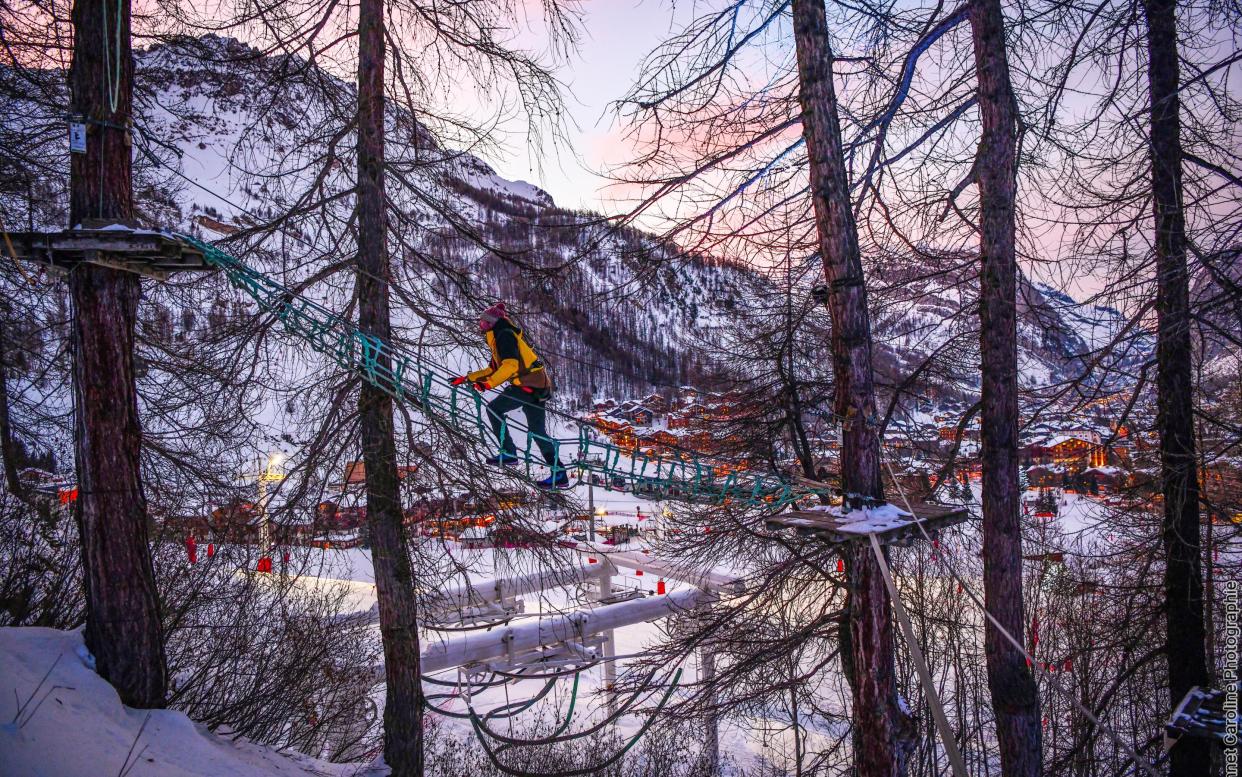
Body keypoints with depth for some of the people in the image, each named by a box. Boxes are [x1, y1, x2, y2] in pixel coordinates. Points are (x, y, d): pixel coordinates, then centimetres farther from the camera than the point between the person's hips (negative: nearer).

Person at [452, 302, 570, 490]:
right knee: (537, 432, 8)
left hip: (529, 385, -10)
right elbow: (493, 369, 30)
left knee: (494, 408, -1)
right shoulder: (499, 338, 25)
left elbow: (510, 365, -21)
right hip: (538, 384, 10)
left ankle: (508, 453, 0)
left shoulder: (504, 335, -6)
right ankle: (559, 474, 4)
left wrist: (489, 383, -26)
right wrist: (467, 379, 28)